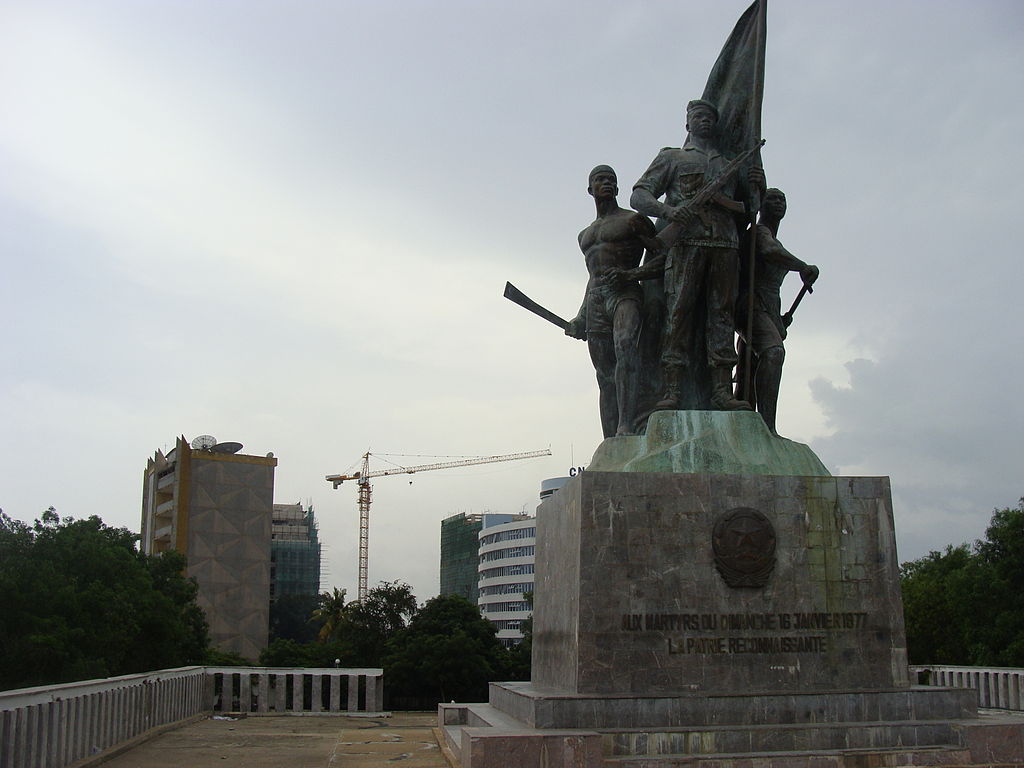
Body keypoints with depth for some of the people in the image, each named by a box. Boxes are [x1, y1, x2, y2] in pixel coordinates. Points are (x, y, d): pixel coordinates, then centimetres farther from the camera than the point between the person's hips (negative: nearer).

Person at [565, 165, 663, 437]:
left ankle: (626, 427, -46)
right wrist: (581, 318, 23)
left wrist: (631, 274, -15)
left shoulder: (633, 220, 8)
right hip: (596, 302, 6)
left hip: (626, 295, -6)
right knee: (606, 377, -2)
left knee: (626, 346, -34)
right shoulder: (585, 235, 27)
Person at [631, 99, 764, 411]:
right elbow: (638, 195, 8)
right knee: (678, 314, -11)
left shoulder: (731, 164, 29)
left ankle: (722, 391, -9)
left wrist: (757, 186, 10)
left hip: (725, 245, 3)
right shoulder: (672, 157, 19)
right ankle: (672, 392, -15)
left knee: (721, 315, -4)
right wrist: (666, 210, -14)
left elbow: (748, 207, 34)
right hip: (686, 243, -3)